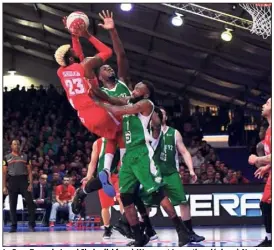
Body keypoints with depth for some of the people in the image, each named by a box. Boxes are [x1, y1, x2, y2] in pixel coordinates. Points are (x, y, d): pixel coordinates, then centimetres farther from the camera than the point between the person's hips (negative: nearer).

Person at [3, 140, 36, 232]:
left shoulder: (25, 156, 9)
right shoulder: (7, 157, 7)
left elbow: (29, 171, 7)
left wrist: (30, 184, -5)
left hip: (23, 180, 0)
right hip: (12, 181, 0)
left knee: (30, 202, -8)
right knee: (12, 205, 3)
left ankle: (31, 225, -4)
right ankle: (14, 226, 10)